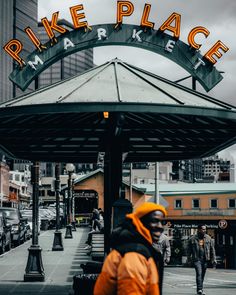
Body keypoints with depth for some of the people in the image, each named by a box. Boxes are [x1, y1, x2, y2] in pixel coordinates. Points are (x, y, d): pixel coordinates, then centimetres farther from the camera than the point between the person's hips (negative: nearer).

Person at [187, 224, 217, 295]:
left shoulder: (208, 238, 8)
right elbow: (189, 250, 8)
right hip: (197, 259, -3)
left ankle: (199, 289, 19)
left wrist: (213, 259, 6)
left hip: (205, 260, 3)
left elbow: (212, 249, 11)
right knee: (199, 273, -16)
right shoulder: (192, 239, 1)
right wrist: (188, 259, 9)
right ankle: (200, 289, -20)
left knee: (202, 275, 8)